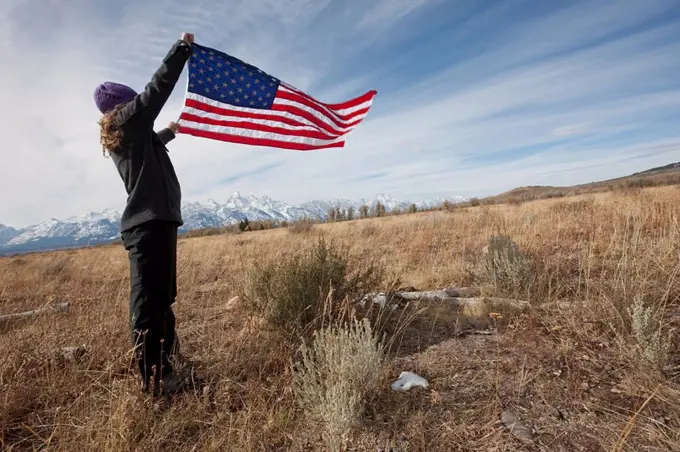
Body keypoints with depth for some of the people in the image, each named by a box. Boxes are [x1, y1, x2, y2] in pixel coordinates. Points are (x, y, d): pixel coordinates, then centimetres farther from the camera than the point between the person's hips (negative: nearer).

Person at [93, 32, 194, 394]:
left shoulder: (117, 137, 24)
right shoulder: (129, 120, -1)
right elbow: (160, 85, -4)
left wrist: (167, 133, 60)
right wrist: (183, 47, 7)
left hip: (146, 220, 10)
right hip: (152, 221, -10)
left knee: (161, 296, 17)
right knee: (150, 299, -10)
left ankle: (166, 357, 31)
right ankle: (155, 378, -4)